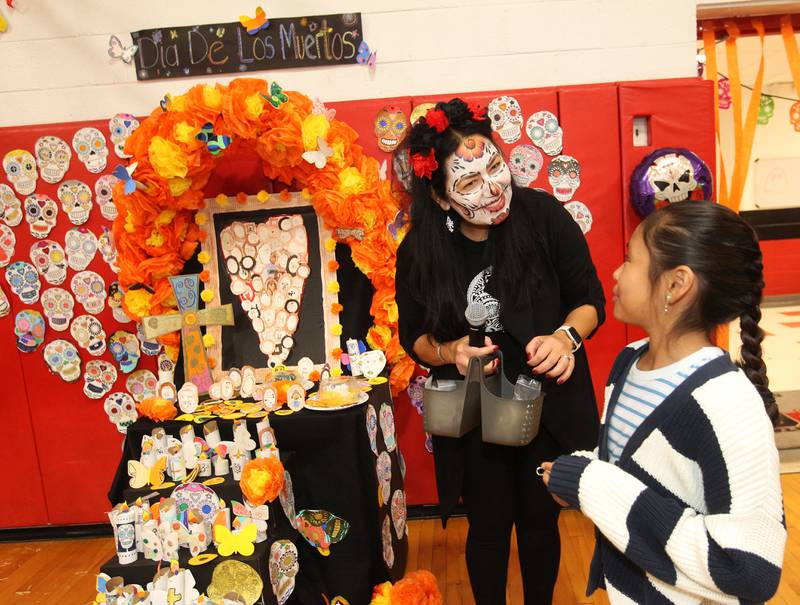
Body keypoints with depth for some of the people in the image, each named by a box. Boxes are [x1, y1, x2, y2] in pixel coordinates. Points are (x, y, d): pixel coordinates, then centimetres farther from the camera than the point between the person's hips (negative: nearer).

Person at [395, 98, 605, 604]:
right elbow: (414, 338, -1)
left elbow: (591, 299, -5)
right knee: (489, 526, 18)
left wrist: (566, 336, -24)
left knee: (540, 520, 20)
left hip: (550, 404, 0)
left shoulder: (544, 215, -17)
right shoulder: (420, 251, -13)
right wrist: (451, 351, -21)